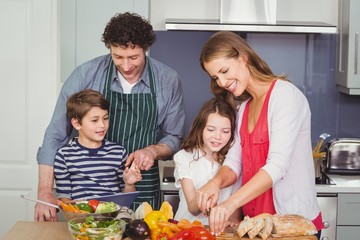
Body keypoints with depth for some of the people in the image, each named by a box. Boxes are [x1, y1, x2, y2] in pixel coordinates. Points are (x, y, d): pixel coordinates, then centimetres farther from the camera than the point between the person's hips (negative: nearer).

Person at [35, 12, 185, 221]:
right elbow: (56, 135, -8)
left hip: (143, 186, 1)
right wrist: (45, 193, -14)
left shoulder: (168, 80, -7)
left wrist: (153, 151, -18)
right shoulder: (86, 74, -11)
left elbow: (175, 139, 4)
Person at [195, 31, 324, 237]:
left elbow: (278, 164, -24)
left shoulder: (285, 95, -14)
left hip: (295, 221, -7)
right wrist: (216, 182, -18)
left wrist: (231, 203, -34)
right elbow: (234, 161, 4)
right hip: (256, 221, 7)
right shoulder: (243, 106, 12)